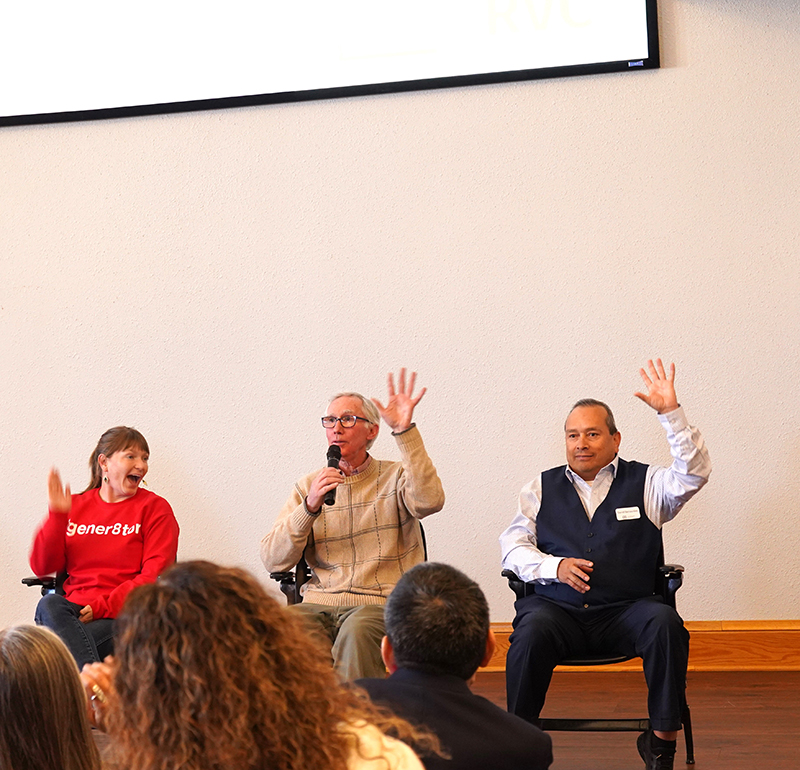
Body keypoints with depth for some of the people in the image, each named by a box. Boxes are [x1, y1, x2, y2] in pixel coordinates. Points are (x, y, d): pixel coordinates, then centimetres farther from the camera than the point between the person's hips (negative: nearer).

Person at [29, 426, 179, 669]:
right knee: (48, 605, -34)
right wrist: (57, 515, -3)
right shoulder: (75, 506, 18)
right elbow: (42, 567, 11)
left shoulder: (154, 507, 9)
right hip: (74, 608, 3)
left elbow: (155, 576, -2)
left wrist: (102, 607, -14)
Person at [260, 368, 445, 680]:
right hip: (319, 604, 2)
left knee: (358, 632, -36)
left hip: (380, 604, -2)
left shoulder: (394, 477, 11)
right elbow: (273, 561, 6)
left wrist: (404, 431, -17)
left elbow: (429, 501, -16)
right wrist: (310, 508, -8)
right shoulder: (308, 486, 18)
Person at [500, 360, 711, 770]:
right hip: (555, 606, 0)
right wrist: (555, 567, -8)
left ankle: (663, 737, -20)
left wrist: (671, 412, -14)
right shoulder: (542, 488, 19)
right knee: (532, 633, -34)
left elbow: (693, 473, -3)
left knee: (666, 624, -32)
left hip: (624, 611, 0)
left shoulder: (645, 483, 15)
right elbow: (512, 546, 12)